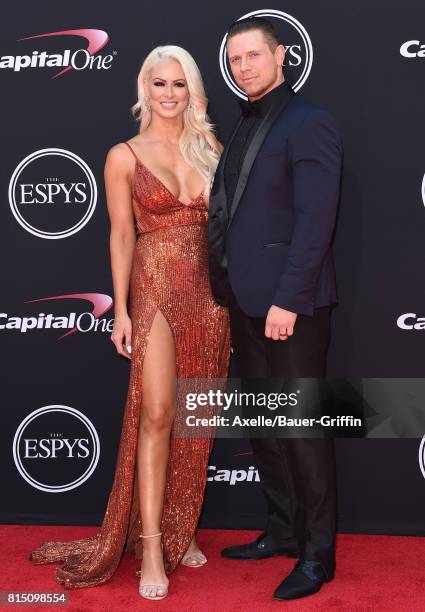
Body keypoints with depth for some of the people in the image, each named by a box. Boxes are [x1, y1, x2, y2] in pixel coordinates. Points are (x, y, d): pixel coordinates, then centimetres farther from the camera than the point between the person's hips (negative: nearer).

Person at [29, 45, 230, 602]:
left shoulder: (210, 149, 10)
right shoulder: (125, 156, 1)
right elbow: (121, 235, 0)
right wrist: (121, 310, -5)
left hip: (208, 290, 4)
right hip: (155, 290, -4)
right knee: (157, 415, -8)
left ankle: (181, 528, 22)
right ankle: (151, 547, 1)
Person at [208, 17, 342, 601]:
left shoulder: (309, 123, -8)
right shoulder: (245, 127, 17)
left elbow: (315, 220, -16)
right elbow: (233, 213, 15)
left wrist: (287, 301, -20)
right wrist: (230, 291, 8)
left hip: (289, 302, -8)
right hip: (246, 300, 8)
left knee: (301, 425, 0)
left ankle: (317, 554, 14)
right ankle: (282, 531, 29)